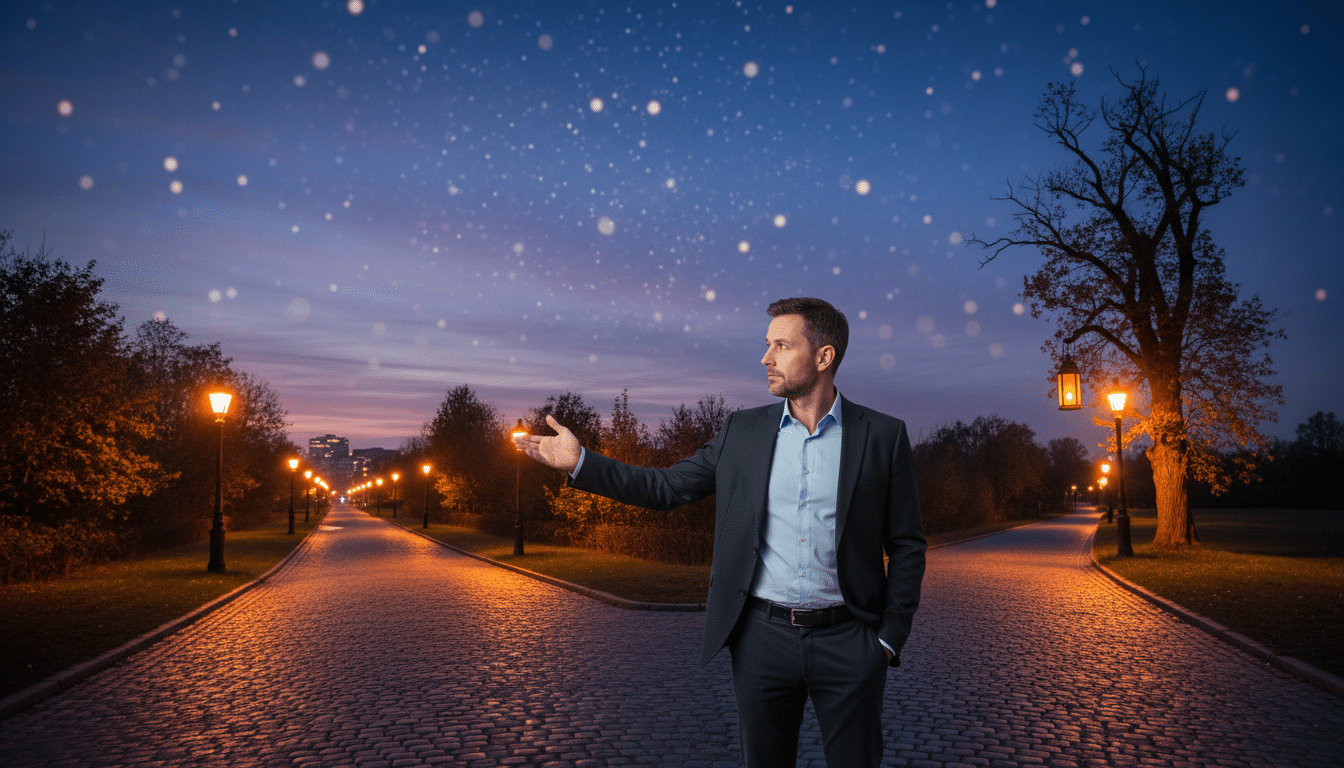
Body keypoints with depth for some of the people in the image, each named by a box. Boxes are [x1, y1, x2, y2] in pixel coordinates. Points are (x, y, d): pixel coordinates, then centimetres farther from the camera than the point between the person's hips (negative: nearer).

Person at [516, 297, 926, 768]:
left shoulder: (883, 437, -2)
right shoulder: (742, 432, 4)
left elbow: (907, 546, 2)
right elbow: (667, 487, 7)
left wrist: (889, 639, -3)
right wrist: (580, 461, -1)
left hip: (847, 641, -2)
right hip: (762, 636, 2)